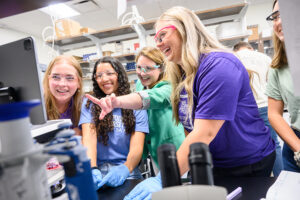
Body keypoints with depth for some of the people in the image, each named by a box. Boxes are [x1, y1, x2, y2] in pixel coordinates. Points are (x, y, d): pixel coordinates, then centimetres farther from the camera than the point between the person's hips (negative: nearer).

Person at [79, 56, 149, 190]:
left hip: (126, 170, -1)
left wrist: (125, 169, -27)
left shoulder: (136, 106, 3)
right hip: (98, 168, 1)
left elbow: (137, 146, -6)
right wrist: (92, 169, -25)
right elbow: (89, 137, -8)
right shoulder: (89, 103, 6)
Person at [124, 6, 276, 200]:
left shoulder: (219, 65, -24)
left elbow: (205, 133, -31)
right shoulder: (182, 76, 1)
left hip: (248, 167, -6)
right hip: (211, 166, 7)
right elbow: (193, 129, 0)